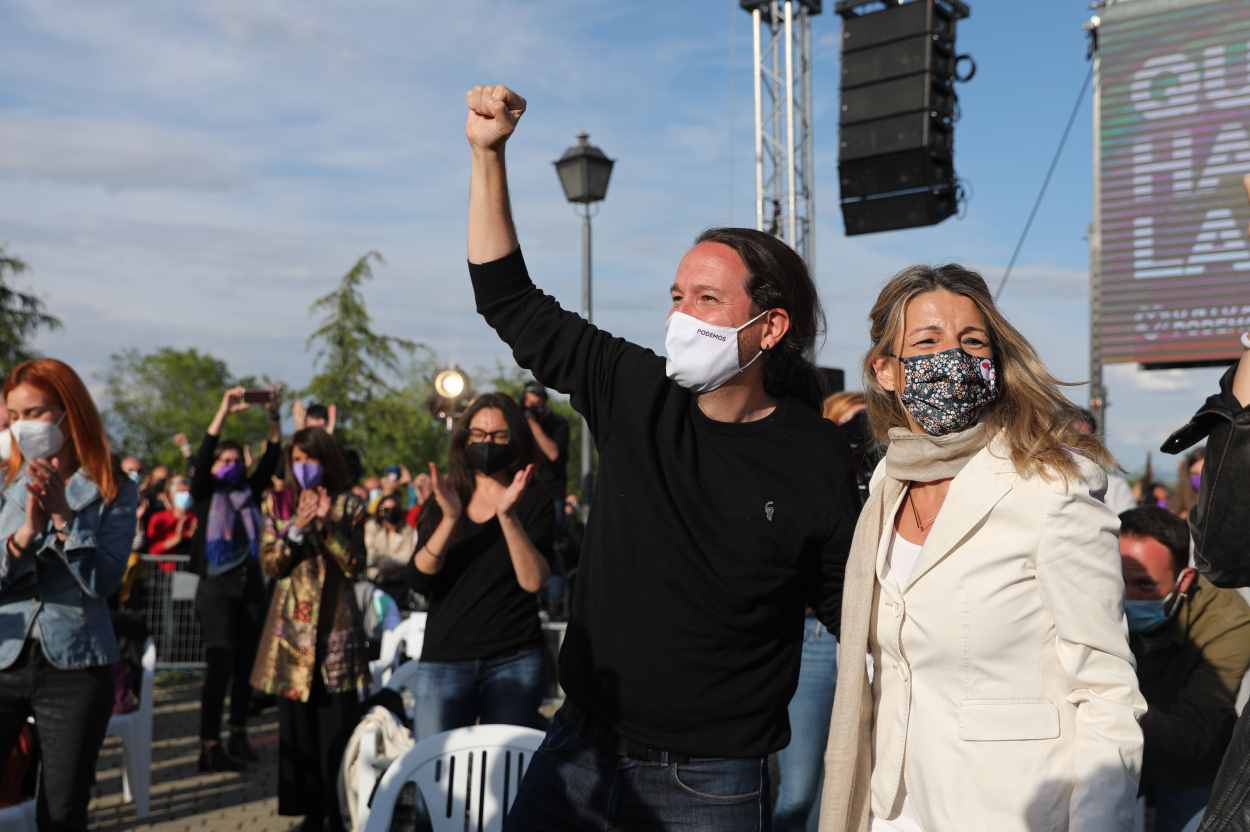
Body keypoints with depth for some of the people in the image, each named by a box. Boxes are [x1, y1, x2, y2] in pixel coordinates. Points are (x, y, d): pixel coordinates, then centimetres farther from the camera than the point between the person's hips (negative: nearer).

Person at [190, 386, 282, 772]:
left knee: (246, 664, 10)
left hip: (251, 587, 5)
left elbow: (271, 460, 4)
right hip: (217, 587, -5)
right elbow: (203, 454, -14)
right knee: (220, 665, -11)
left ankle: (239, 734, 22)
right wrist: (224, 412, -21)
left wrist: (274, 418, -7)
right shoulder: (205, 494, 0)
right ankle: (209, 747, -10)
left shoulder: (249, 493, 11)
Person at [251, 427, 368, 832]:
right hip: (293, 628, 2)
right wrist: (297, 528, -16)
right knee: (297, 729, 4)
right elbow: (270, 563, 0)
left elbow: (355, 565, -5)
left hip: (336, 627, -2)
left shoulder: (348, 505, 3)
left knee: (337, 729, -2)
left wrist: (326, 523, -16)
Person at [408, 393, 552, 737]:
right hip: (443, 659, 2)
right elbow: (420, 581, -4)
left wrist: (507, 516, -24)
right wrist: (450, 519, -18)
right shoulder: (443, 502, 10)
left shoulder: (533, 502, 2)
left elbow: (534, 581, -13)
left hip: (514, 660, -2)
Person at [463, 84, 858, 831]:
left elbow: (855, 612, -4)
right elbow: (512, 304, 4)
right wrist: (488, 153, -2)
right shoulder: (636, 394, -3)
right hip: (581, 750, 4)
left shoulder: (814, 460, -11)